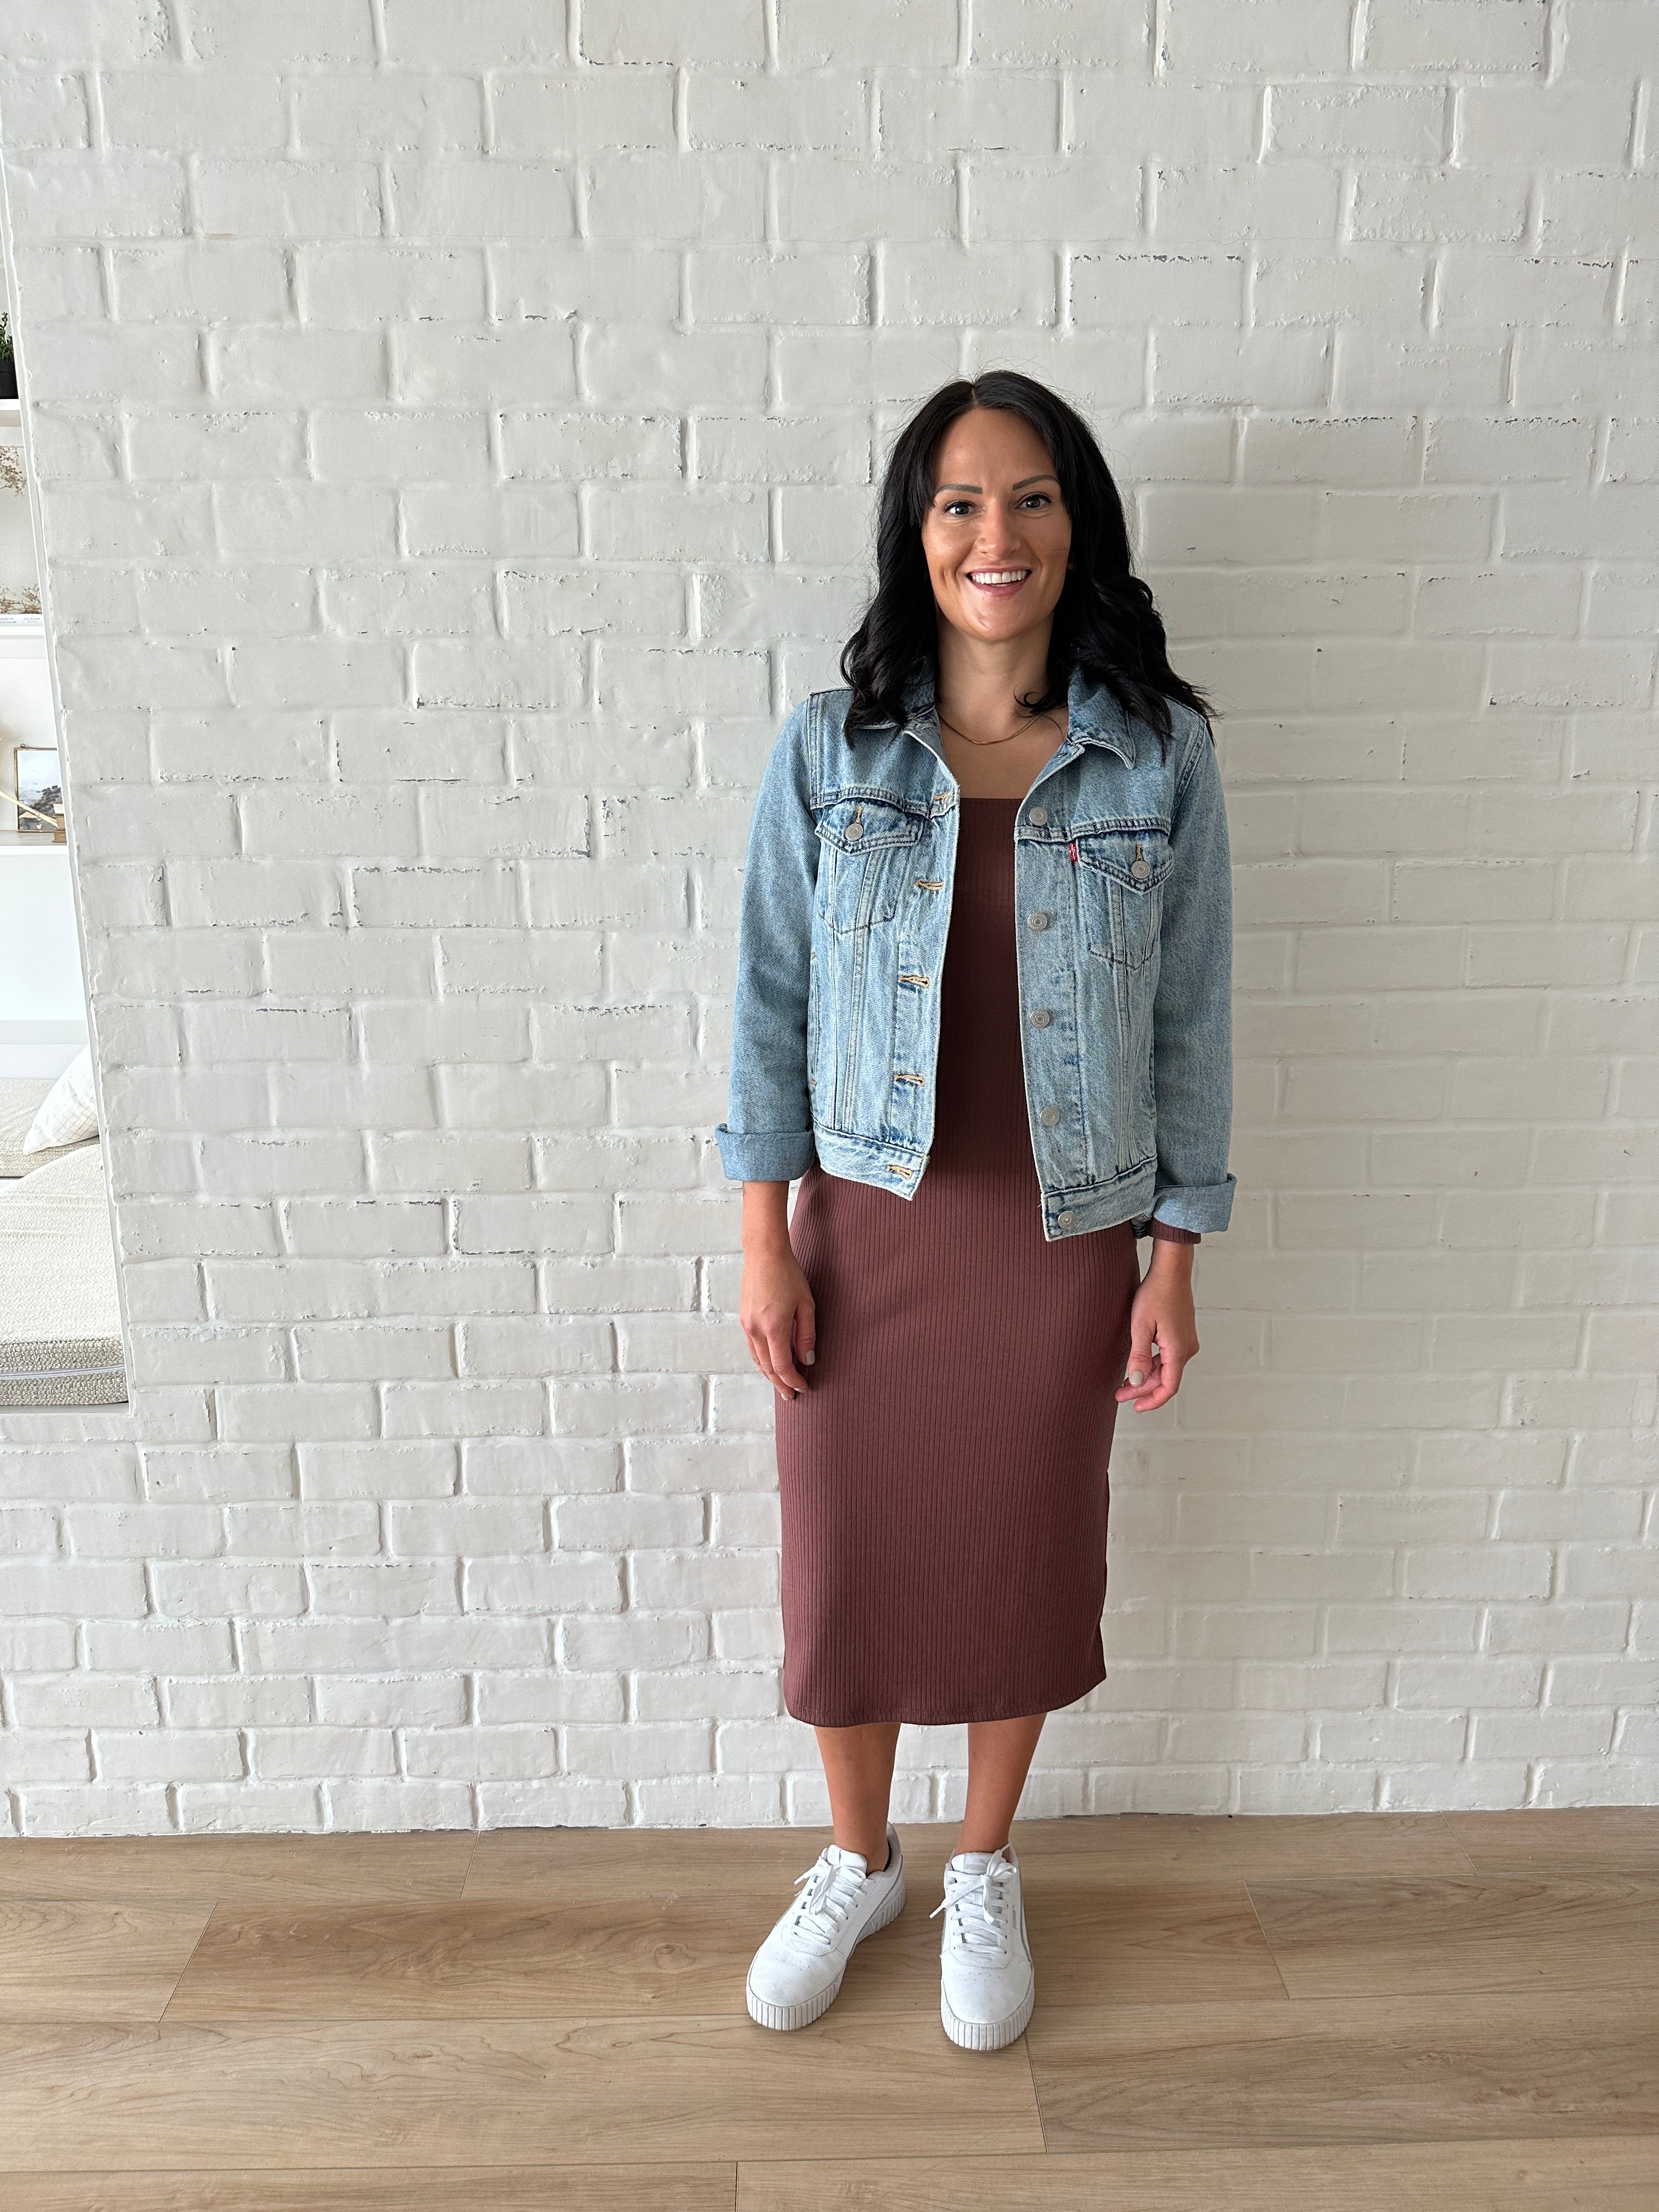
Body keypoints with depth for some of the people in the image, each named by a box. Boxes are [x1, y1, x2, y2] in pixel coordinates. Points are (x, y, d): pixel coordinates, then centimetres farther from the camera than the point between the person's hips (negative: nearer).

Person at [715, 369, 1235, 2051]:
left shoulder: (1160, 755, -4)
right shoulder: (829, 749, -4)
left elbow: (1189, 1019, 0)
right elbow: (771, 999, -1)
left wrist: (1175, 1263, -1)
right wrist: (764, 1244, -4)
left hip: (1064, 1238, 0)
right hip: (867, 1224, 1)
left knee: (1022, 1562, 15)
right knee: (846, 1559, 13)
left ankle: (984, 1872, 44)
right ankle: (857, 1861, 43)